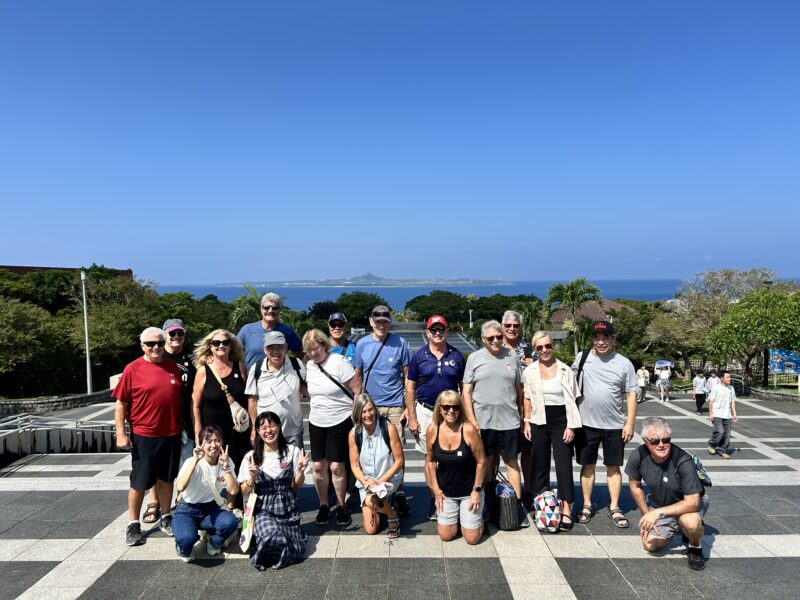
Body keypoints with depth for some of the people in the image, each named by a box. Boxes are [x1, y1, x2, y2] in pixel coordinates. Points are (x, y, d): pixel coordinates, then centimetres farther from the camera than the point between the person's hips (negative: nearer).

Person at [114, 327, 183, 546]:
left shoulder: (173, 367, 6)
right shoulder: (133, 369, -6)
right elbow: (121, 403, -5)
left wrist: (182, 426, 14)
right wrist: (121, 433, -10)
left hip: (172, 435, 4)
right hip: (143, 436, -4)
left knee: (166, 478, 15)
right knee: (140, 481, 6)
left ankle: (166, 518, 28)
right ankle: (133, 524, 20)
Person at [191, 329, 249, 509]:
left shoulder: (239, 366, 0)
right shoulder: (203, 371, -5)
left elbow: (248, 397, 6)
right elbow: (195, 405, -4)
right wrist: (198, 434, -8)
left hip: (237, 429, 2)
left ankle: (231, 506, 28)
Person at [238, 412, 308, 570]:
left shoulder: (292, 451, -3)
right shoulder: (252, 456, -3)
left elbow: (296, 485, 6)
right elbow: (245, 491, 2)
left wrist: (301, 471, -14)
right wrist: (252, 477, -18)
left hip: (288, 509, 2)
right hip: (263, 509, -2)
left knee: (294, 551, -10)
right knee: (273, 539, -30)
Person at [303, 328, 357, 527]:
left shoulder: (339, 362, -14)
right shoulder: (309, 366, 4)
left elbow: (357, 391, -11)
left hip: (340, 422, -5)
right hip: (316, 422, 5)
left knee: (336, 466, -1)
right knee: (318, 466, 5)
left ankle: (341, 506, 16)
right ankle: (323, 505, 22)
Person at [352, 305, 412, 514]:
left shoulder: (400, 343, -2)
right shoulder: (362, 344, 3)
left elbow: (408, 377, 2)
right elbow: (357, 377, 8)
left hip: (395, 406, -2)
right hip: (370, 406, 2)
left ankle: (399, 494, 12)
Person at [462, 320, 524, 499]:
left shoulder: (512, 356, 6)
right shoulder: (474, 358, 2)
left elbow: (519, 388, 12)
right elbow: (466, 391, 1)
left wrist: (521, 415, 9)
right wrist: (472, 420, -5)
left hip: (509, 420, 1)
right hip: (482, 421, 0)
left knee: (511, 461, 6)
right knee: (487, 461, 11)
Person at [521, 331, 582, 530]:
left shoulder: (565, 370, -2)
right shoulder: (529, 371, 3)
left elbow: (573, 400, -1)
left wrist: (571, 426, -6)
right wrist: (526, 421, 4)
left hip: (561, 422, -2)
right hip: (539, 422, 2)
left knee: (564, 463, -4)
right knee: (540, 463, 10)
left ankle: (566, 508, 4)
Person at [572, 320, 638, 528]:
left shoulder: (624, 363, -2)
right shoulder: (582, 358, -1)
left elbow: (631, 395, 0)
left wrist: (630, 423, -5)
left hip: (614, 425, 0)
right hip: (586, 423, 0)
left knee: (613, 467, 10)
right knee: (587, 465, 11)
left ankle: (614, 507, 23)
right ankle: (587, 505, 25)